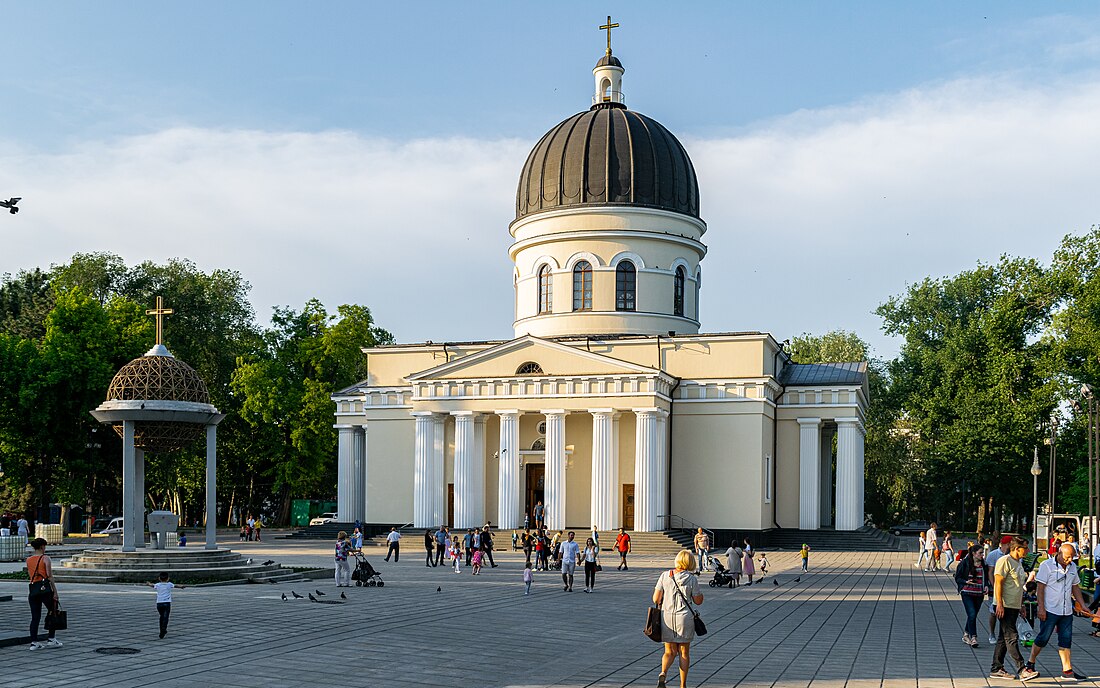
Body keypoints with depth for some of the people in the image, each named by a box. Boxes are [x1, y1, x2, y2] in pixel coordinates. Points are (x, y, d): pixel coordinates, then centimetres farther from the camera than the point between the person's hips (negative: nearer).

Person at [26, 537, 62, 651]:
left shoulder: (28, 560, 11)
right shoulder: (45, 558, -4)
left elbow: (30, 575, 12)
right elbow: (50, 576, -8)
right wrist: (55, 592, -6)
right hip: (45, 588, -5)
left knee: (35, 617, 6)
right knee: (53, 612, 11)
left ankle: (34, 642, 1)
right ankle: (51, 639, 10)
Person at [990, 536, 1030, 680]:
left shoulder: (1018, 563, 17)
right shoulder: (1005, 561, -12)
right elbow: (998, 583, -17)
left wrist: (1021, 606, 23)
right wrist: (999, 604, -22)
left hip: (1014, 606, 10)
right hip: (1005, 606, -10)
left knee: (1003, 639, 10)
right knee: (1012, 637, -9)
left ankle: (996, 669, 13)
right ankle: (1022, 669, -12)